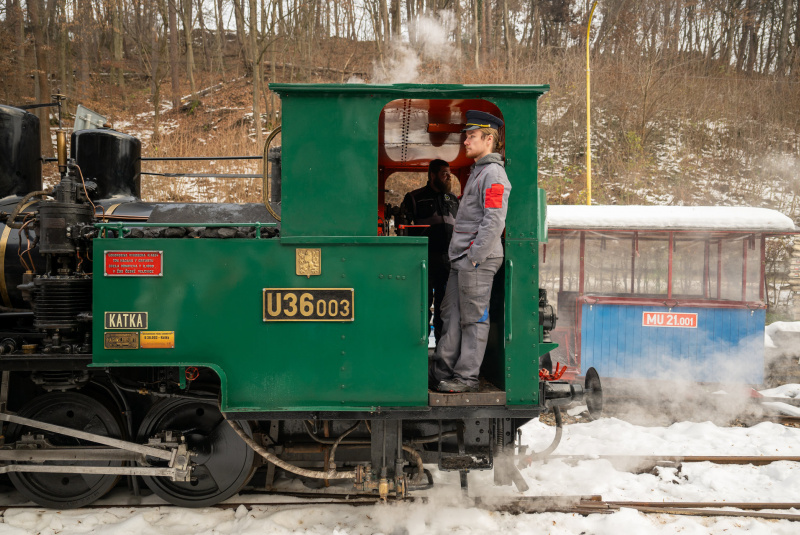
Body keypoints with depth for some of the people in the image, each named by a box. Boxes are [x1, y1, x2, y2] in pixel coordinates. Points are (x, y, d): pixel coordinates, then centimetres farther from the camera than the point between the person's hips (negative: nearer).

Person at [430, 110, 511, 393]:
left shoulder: (494, 174, -12)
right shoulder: (477, 171, 20)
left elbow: (494, 222, -20)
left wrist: (474, 257, -19)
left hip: (478, 260, -10)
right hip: (461, 259, 10)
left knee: (473, 318, -2)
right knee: (451, 315, 12)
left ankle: (467, 377, 7)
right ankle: (442, 372, 20)